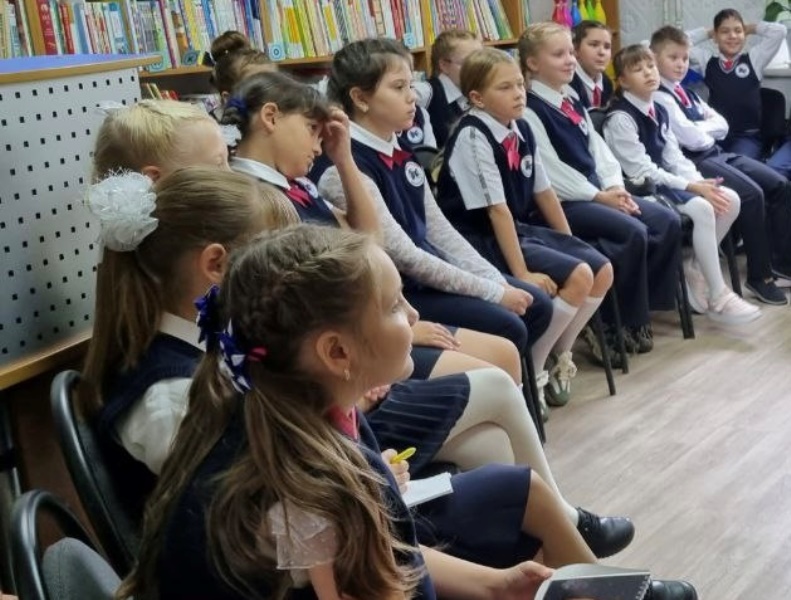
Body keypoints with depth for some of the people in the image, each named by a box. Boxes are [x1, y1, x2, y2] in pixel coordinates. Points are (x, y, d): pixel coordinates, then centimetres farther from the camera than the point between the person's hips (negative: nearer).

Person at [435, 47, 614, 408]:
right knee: (578, 277, -20)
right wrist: (522, 273, -24)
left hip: (521, 229, 9)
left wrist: (568, 245, 13)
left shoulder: (521, 130, 4)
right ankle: (529, 368, -5)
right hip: (483, 241, -8)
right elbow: (497, 209, -23)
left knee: (603, 271, 3)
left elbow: (543, 191, 13)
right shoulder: (472, 137, -19)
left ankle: (560, 356, 16)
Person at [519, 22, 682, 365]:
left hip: (597, 192, 9)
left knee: (668, 223, -7)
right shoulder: (529, 110, -10)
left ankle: (642, 307, 2)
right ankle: (618, 323, -10)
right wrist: (599, 196, -15)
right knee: (633, 233, -26)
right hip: (562, 202, -9)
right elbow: (549, 169, -16)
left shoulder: (572, 102, 18)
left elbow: (598, 147, 15)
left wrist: (615, 187, -3)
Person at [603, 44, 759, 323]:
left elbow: (674, 156, 10)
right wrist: (692, 187, -19)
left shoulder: (659, 111, 12)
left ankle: (694, 268, 6)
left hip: (664, 180, 9)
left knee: (730, 200, -4)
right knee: (702, 208, -28)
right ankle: (718, 298, -19)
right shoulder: (620, 118, -14)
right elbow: (641, 171, -18)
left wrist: (700, 182, -9)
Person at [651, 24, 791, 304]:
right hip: (694, 161, -9)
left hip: (717, 153, 9)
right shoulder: (658, 98, -9)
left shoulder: (688, 93, 20)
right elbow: (691, 139, -18)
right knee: (751, 194, -25)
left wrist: (700, 128, -6)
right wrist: (708, 128, 2)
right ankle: (759, 275, -14)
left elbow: (722, 125, 14)